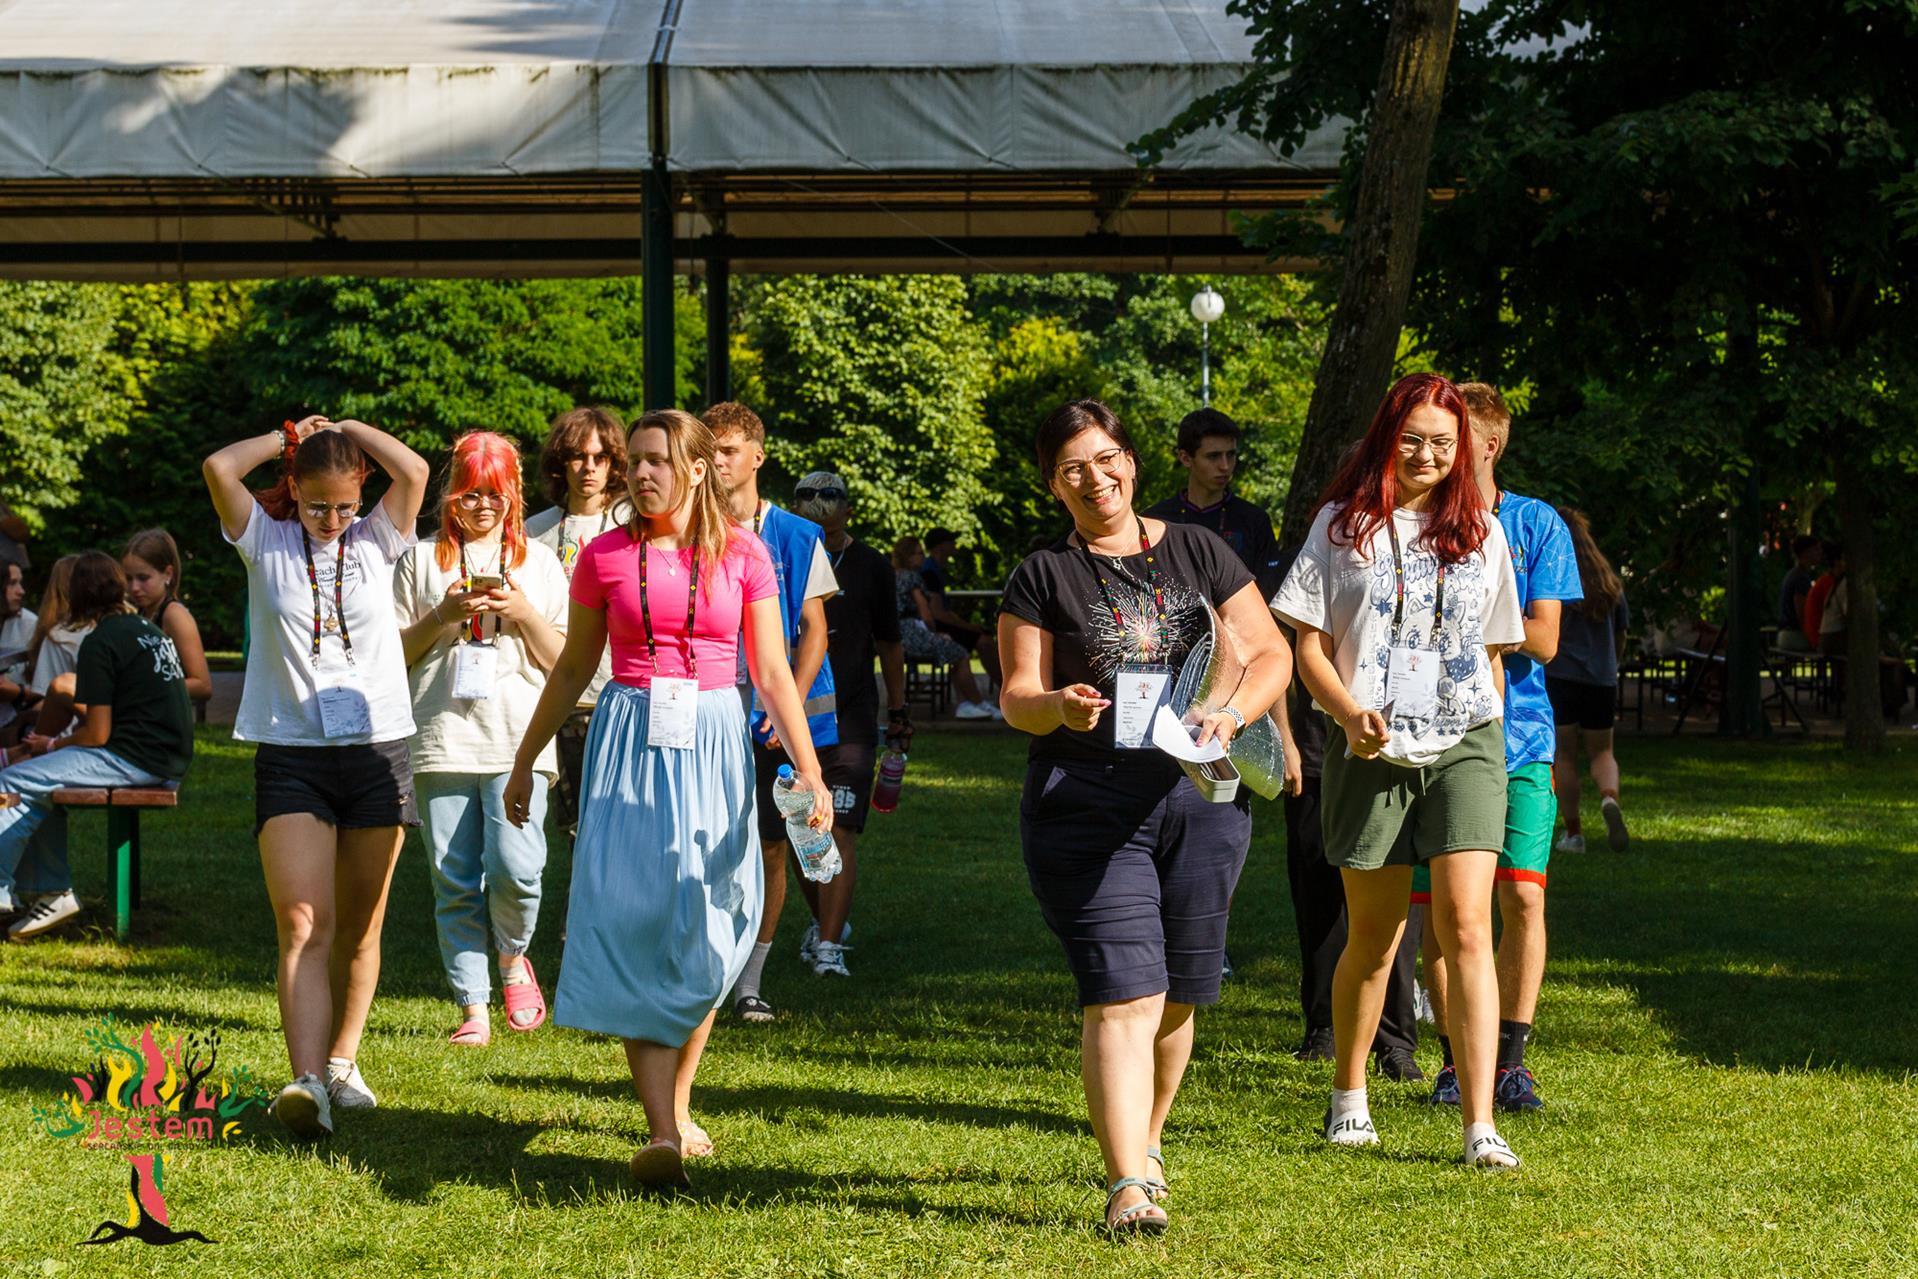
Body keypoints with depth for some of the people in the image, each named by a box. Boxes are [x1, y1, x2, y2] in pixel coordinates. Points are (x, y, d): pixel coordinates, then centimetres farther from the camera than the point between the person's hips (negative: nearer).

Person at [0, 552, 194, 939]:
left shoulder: (100, 642, -11)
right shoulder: (144, 627, 16)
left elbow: (97, 734, -13)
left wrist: (52, 745, 6)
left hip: (134, 760, -10)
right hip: (170, 758, 10)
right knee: (39, 787, 19)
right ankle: (52, 890, 12)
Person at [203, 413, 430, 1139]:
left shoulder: (377, 541, 7)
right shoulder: (266, 542, 4)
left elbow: (413, 471, -10)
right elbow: (220, 467, -10)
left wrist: (346, 431, 2)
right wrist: (292, 436, 3)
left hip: (377, 749, 2)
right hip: (291, 756, -2)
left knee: (359, 930, 9)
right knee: (303, 924, -14)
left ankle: (342, 1061, 25)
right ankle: (306, 1085, -26)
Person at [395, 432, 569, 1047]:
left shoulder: (539, 563, 13)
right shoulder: (423, 561, 11)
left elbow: (561, 661, 10)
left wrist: (523, 613, -7)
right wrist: (443, 616, -7)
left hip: (518, 740, -1)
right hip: (442, 740, 1)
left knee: (514, 868, -17)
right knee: (455, 882, -1)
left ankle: (513, 960, 12)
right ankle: (472, 1007, 7)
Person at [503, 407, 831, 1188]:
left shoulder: (742, 556, 3)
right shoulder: (605, 557, 5)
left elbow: (773, 675, 3)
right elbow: (572, 669, 15)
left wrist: (810, 774, -5)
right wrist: (524, 761, 18)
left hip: (713, 742, 0)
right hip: (630, 742, 0)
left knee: (700, 933, 3)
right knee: (632, 924, -12)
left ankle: (678, 1104, 21)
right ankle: (661, 1132, -18)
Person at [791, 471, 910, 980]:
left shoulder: (871, 568, 4)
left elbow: (889, 645, 14)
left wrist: (899, 714, 16)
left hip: (851, 722, -2)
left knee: (839, 833, -12)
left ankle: (828, 946, -14)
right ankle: (825, 919, 32)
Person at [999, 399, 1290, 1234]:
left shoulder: (1198, 554, 10)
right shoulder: (1043, 577, 5)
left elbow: (1271, 653, 9)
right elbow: (1016, 695, 2)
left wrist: (1233, 711, -11)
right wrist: (1056, 706, -22)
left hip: (1201, 798, 3)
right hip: (1087, 806, -3)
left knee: (1176, 995, 10)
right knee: (1122, 995, -13)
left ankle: (1144, 1139, 34)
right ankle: (1130, 1185, -17)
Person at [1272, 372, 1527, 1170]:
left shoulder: (1480, 532, 11)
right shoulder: (1343, 525, 4)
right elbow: (1308, 644, 0)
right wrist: (1350, 714, -16)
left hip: (1464, 745, 1)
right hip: (1372, 751, -1)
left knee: (1467, 927, -12)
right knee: (1374, 935, 8)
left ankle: (1481, 1127, -16)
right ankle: (1348, 1097, 30)